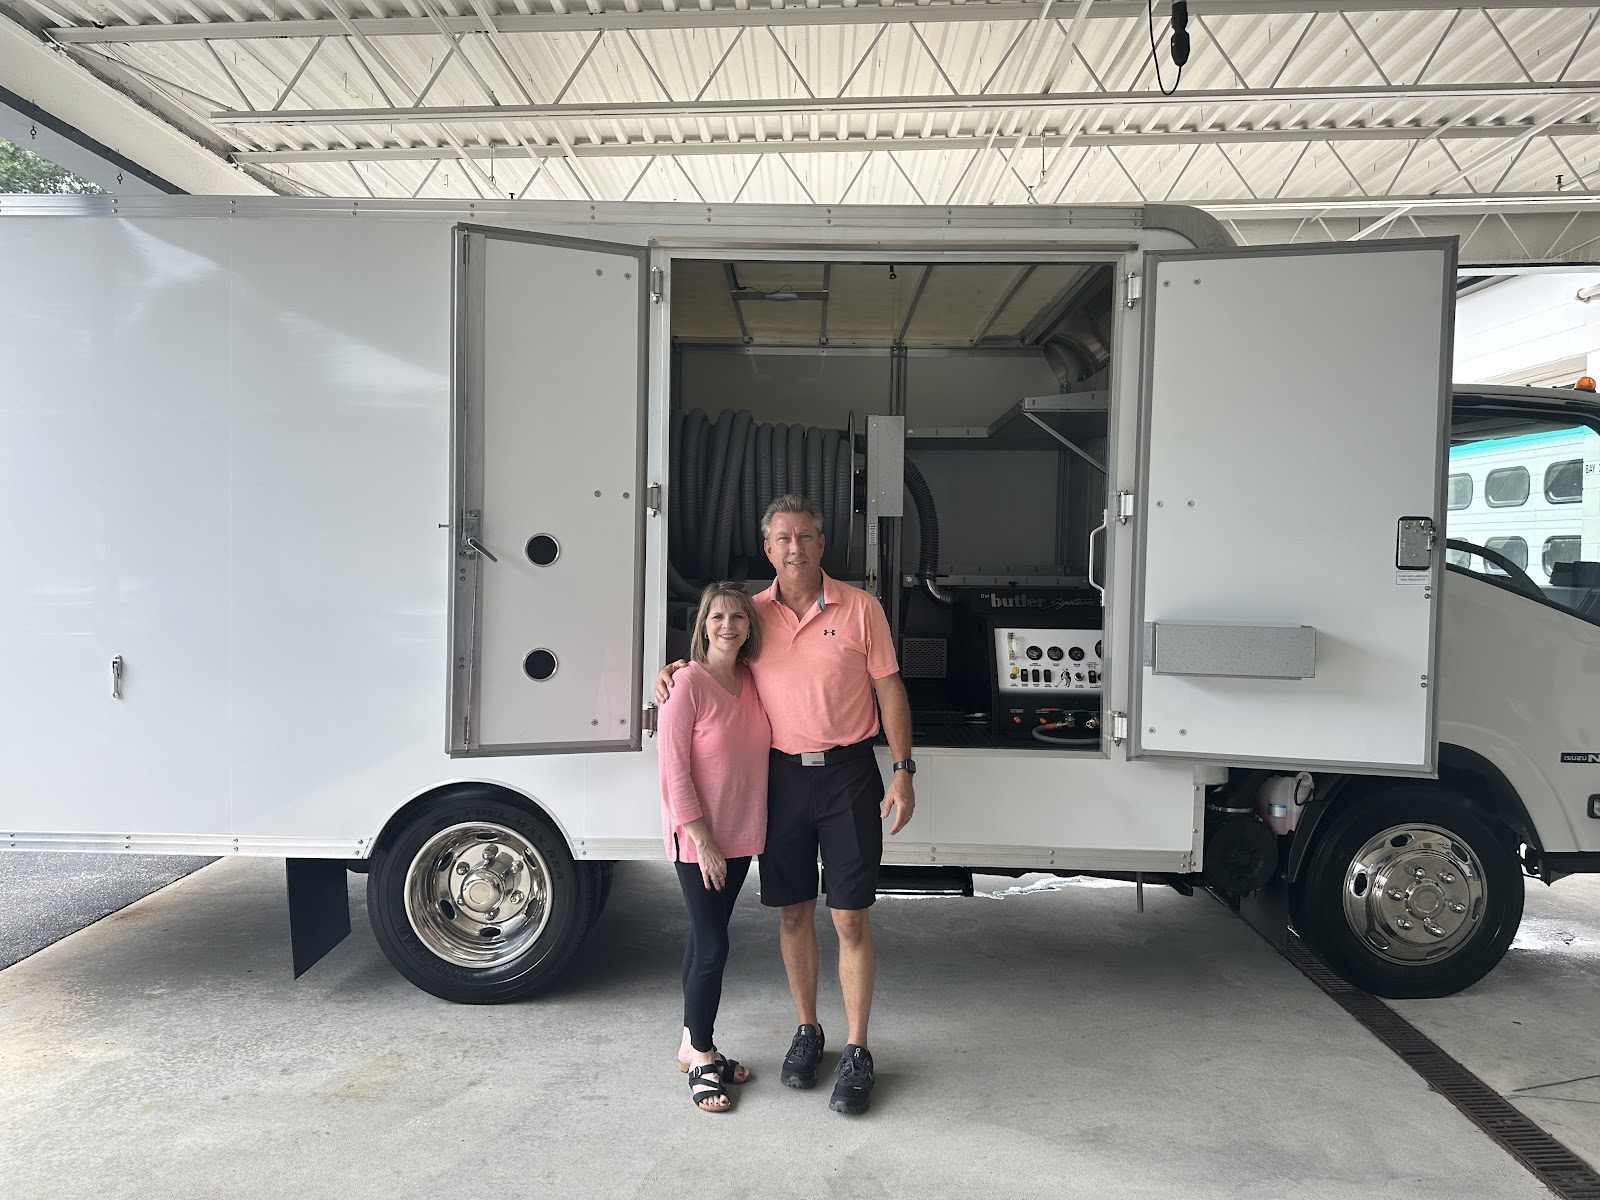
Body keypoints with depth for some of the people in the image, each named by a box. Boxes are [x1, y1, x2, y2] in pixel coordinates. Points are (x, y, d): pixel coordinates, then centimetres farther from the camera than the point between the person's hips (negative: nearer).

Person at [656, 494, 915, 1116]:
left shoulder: (860, 608, -3)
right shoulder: (754, 613, 4)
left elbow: (889, 690, -1)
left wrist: (903, 770, -6)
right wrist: (675, 669, 0)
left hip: (848, 773, -3)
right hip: (783, 776, 3)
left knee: (851, 918, -1)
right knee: (793, 912, 11)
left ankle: (857, 1053, 12)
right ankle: (807, 1030, 30)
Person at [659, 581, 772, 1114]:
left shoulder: (752, 680, 5)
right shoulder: (687, 684, -14)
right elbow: (675, 770, -15)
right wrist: (702, 839, -16)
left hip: (740, 835, 6)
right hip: (698, 839, -6)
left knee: (706, 938, 16)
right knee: (712, 946, -3)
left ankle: (694, 1045, 29)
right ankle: (702, 1058, 13)